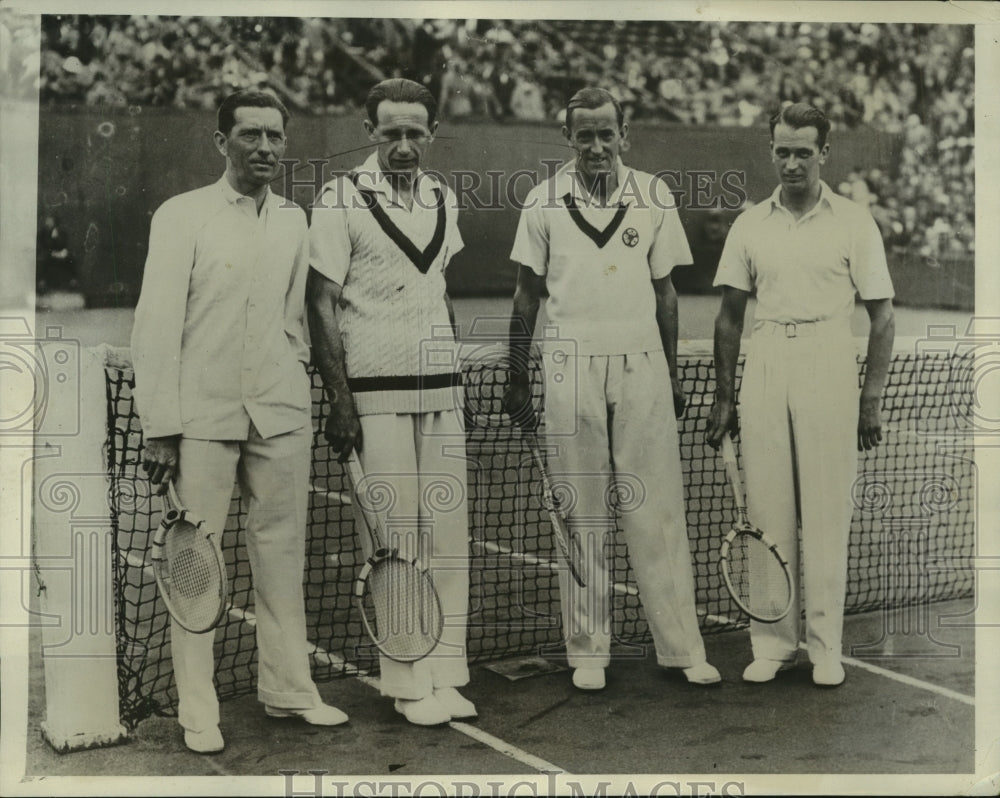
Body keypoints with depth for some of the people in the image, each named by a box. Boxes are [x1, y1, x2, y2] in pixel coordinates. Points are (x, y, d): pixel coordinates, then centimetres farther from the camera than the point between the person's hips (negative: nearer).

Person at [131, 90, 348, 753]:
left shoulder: (295, 220, 12)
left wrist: (295, 390, 13)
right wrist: (161, 428, -9)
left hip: (281, 414, 4)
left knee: (282, 551, 7)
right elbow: (157, 326, -4)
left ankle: (288, 687, 19)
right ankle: (198, 711, 8)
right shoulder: (182, 216, -1)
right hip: (204, 417, -4)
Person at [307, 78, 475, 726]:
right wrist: (339, 400, -12)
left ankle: (445, 674, 13)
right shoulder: (341, 200, -5)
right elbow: (322, 305, -7)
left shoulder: (444, 200, 12)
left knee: (448, 534, 5)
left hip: (442, 391, 5)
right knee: (394, 539, -3)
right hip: (376, 394, -5)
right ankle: (408, 684, 6)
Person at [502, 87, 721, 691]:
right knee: (581, 515, 4)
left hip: (641, 364, 1)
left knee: (659, 511, 1)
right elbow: (528, 295, 8)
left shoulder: (654, 197, 6)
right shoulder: (546, 201, 3)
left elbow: (664, 291, 13)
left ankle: (682, 646, 7)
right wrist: (518, 380, 6)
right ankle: (588, 651, 12)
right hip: (572, 365, -1)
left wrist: (672, 375, 12)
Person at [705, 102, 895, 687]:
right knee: (767, 512, 4)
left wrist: (873, 399, -3)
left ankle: (826, 647, 9)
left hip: (828, 369, -2)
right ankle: (773, 643, 12)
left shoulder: (854, 222, 3)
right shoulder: (750, 225, 10)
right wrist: (724, 397, 9)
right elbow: (730, 316, 13)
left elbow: (882, 315, 3)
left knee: (828, 513, 0)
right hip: (764, 369, 3)